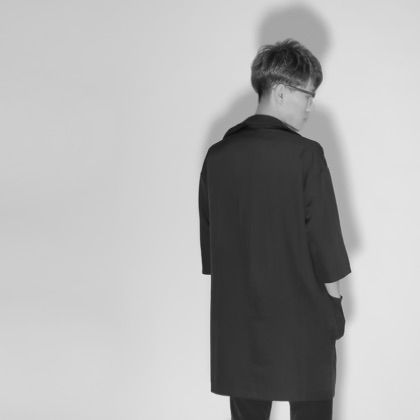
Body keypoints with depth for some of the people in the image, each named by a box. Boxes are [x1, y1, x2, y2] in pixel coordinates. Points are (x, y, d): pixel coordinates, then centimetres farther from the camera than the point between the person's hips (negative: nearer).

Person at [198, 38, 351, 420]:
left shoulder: (217, 155, 1)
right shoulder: (305, 155, -14)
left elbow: (208, 241, 7)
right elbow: (324, 239, -12)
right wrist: (334, 301, 2)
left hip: (238, 322, 5)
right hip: (302, 321, -4)